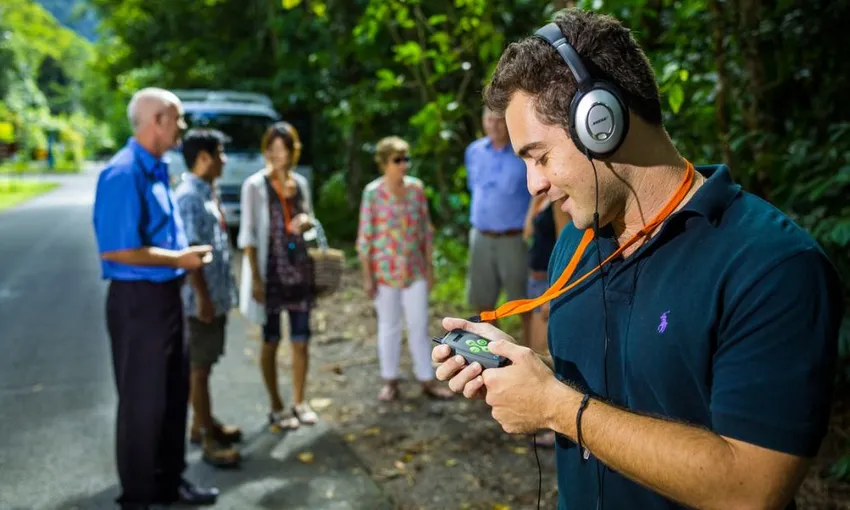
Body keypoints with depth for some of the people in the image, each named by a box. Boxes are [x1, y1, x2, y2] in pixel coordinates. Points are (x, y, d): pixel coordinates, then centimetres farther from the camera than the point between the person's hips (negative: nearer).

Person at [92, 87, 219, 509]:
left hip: (165, 294, 10)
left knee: (174, 394, 19)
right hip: (138, 299, -9)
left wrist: (186, 254, 6)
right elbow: (114, 249, -24)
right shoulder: (123, 173, -19)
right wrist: (178, 258, -17)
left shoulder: (156, 169, 10)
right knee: (142, 401, 4)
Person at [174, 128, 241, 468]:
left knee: (206, 363, 18)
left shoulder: (207, 192, 12)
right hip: (202, 297, -9)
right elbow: (189, 251, -22)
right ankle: (208, 439, 9)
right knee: (199, 367, 0)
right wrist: (202, 296, -22)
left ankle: (203, 423, 31)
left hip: (218, 293, 9)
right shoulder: (189, 196, -18)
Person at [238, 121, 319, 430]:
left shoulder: (299, 183, 8)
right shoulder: (255, 185, -8)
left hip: (300, 270, 5)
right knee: (271, 341, 7)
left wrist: (307, 222, -7)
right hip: (271, 272, -5)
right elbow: (249, 235, -10)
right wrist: (256, 278, -15)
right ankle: (276, 407, 19)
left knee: (301, 340, 9)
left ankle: (299, 402, 23)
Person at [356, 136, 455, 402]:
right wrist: (367, 276, -7)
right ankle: (390, 382, 23)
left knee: (419, 325, 6)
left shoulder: (416, 188, 0)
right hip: (384, 270, -2)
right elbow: (364, 236, -6)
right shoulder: (373, 192, -9)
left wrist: (429, 266, 7)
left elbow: (426, 229, 7)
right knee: (389, 326, 10)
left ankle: (427, 380, 18)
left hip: (414, 269, 2)